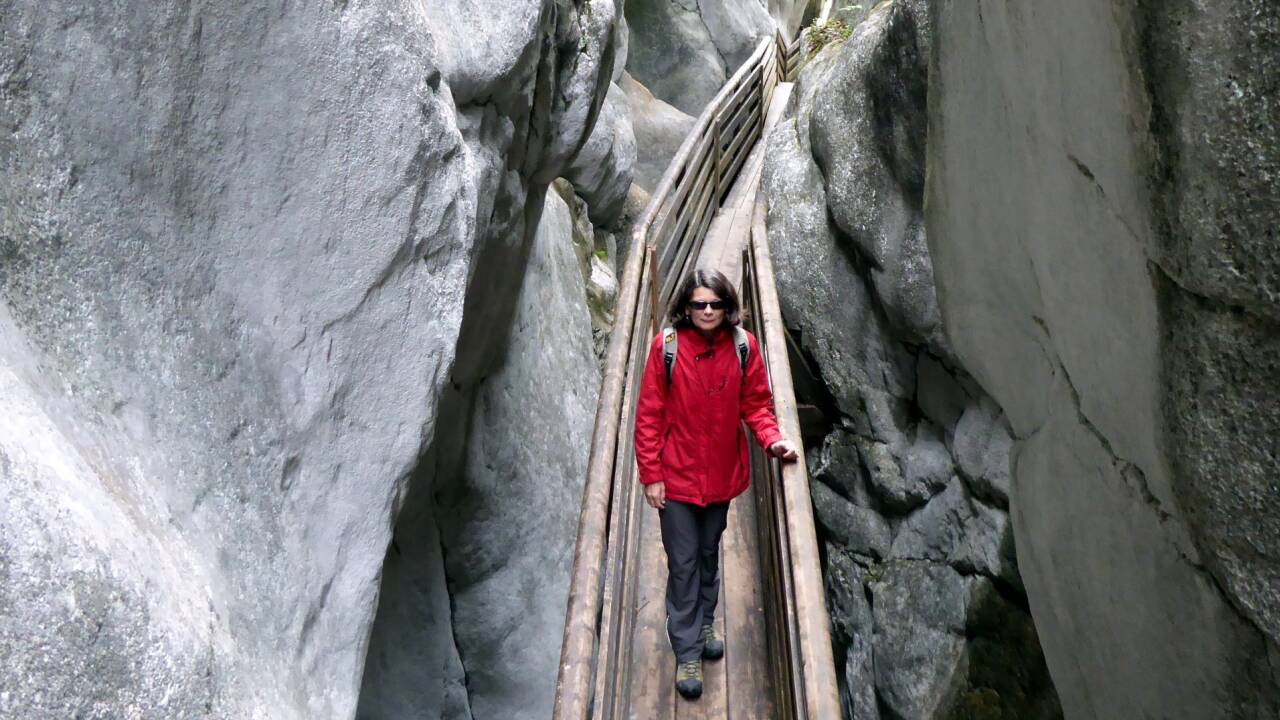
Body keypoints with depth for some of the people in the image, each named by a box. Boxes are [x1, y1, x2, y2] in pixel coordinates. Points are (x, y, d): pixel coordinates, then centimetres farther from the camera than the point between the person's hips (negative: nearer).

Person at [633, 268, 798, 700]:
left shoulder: (743, 347, -9)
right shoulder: (666, 347, -16)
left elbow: (756, 403, -1)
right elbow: (649, 415, -12)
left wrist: (772, 439, -19)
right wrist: (651, 475, -11)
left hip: (722, 474, 3)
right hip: (677, 476, -3)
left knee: (709, 553, 22)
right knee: (683, 563, 7)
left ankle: (704, 624, 44)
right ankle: (687, 653, 21)